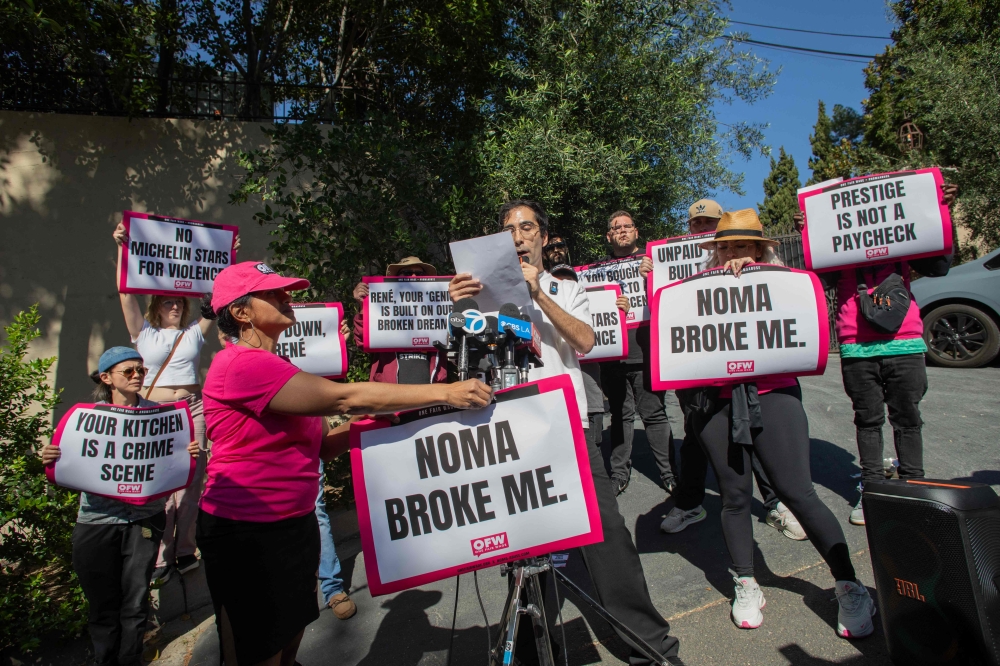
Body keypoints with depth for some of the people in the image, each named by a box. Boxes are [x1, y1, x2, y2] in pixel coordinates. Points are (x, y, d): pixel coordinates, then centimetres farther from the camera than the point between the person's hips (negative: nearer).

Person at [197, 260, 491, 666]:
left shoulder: (275, 366, 12)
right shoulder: (242, 363, -19)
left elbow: (320, 445, 8)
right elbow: (342, 398, -29)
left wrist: (370, 423, -10)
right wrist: (444, 393, -29)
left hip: (295, 523, 8)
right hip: (246, 533, -8)